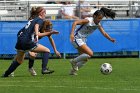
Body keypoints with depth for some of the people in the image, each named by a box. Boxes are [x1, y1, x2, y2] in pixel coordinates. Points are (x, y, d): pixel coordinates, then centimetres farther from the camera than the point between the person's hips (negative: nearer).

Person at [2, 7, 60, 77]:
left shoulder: (33, 19, 26)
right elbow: (36, 26, -22)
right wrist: (36, 35, -38)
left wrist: (50, 33, 32)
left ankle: (6, 74, 24)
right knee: (47, 51, 2)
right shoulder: (40, 20, 1)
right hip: (27, 42, -8)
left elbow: (37, 34, 28)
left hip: (19, 41, 8)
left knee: (18, 61, 23)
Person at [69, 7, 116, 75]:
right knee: (90, 54, -20)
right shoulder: (88, 20, -20)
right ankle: (74, 61, -6)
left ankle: (73, 71, 22)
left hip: (82, 40, 9)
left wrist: (110, 39, -14)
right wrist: (72, 33, -38)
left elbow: (104, 33, 5)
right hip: (77, 38, -9)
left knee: (85, 59, 10)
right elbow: (75, 22, -27)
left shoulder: (98, 25, 4)